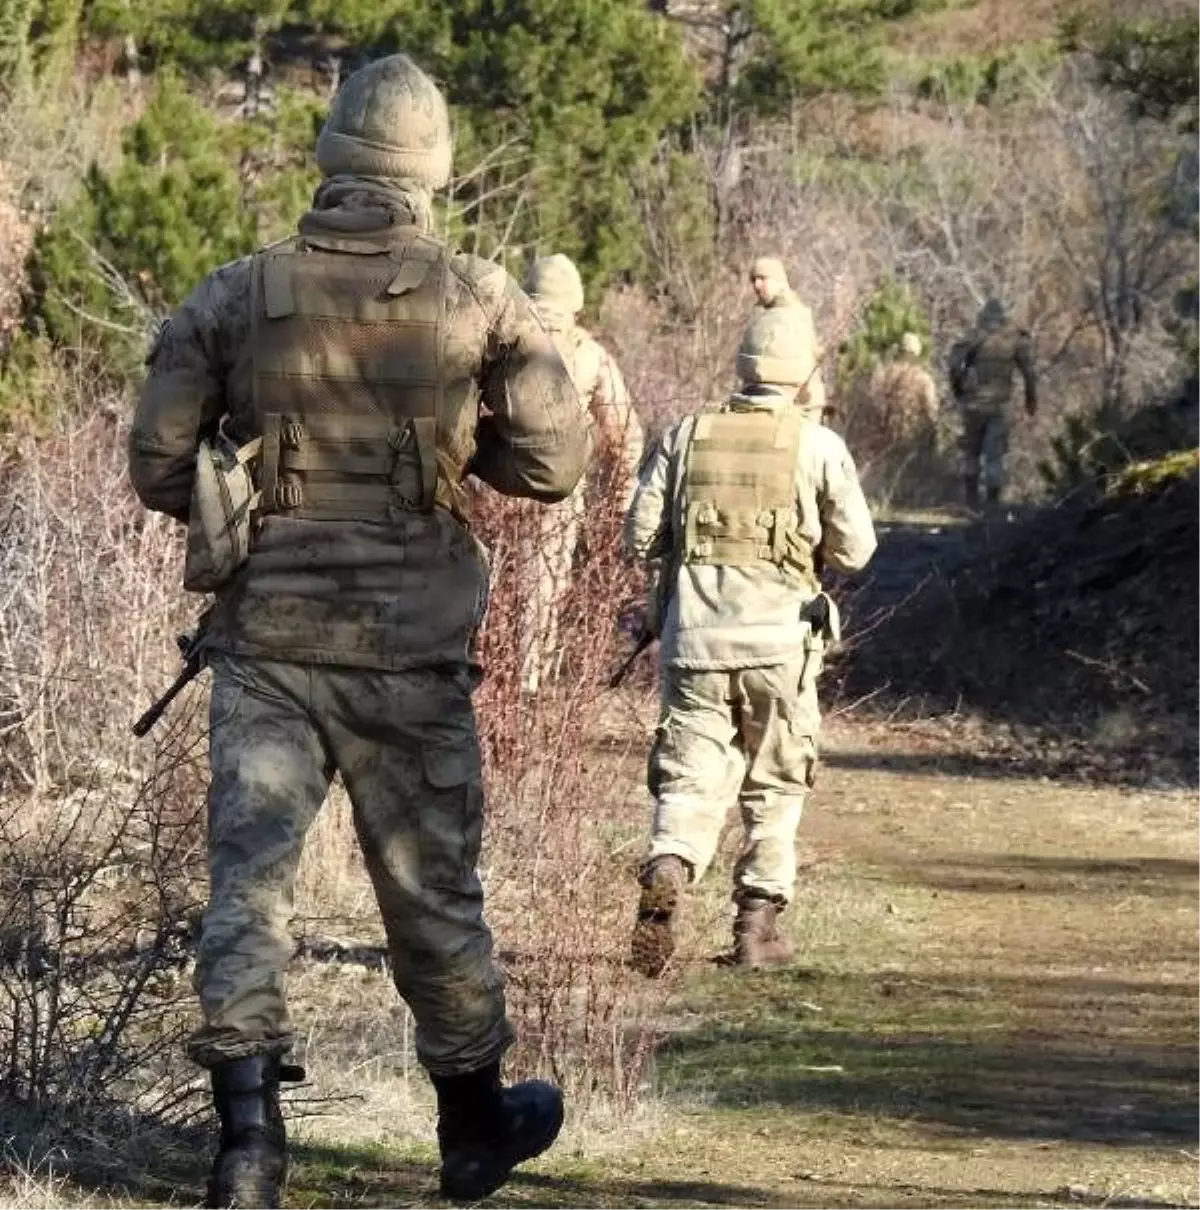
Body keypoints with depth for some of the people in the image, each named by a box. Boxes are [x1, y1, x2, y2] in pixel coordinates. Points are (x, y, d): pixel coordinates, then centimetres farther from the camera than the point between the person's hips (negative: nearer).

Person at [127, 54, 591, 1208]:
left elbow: (158, 465, 0)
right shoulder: (480, 300, -6)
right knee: (431, 885, 12)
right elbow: (554, 460, -4)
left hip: (266, 637, 0)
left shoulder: (234, 299, -3)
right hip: (410, 646, 0)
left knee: (248, 871, 1)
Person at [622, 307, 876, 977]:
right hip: (778, 641, -1)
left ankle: (666, 878, -24)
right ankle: (758, 924, 14)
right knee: (775, 789, 13)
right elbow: (856, 548, 0)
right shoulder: (819, 445, -2)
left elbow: (640, 537, 4)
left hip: (694, 639, 1)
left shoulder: (687, 435, 5)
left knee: (690, 780, 3)